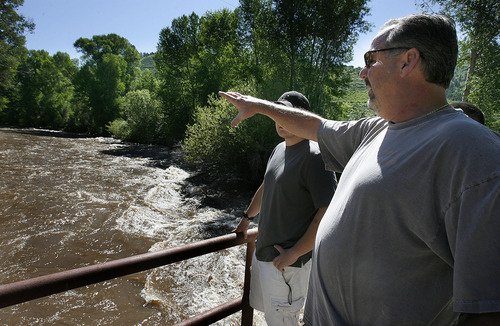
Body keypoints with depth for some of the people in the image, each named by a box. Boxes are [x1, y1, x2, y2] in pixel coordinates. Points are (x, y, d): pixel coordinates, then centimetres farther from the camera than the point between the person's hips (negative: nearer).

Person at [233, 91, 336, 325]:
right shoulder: (279, 149, 7)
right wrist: (247, 217, 29)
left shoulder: (314, 156, -20)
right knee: (261, 304, 24)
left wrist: (294, 253, -21)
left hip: (287, 260, -8)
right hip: (263, 249, 9)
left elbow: (328, 213, -24)